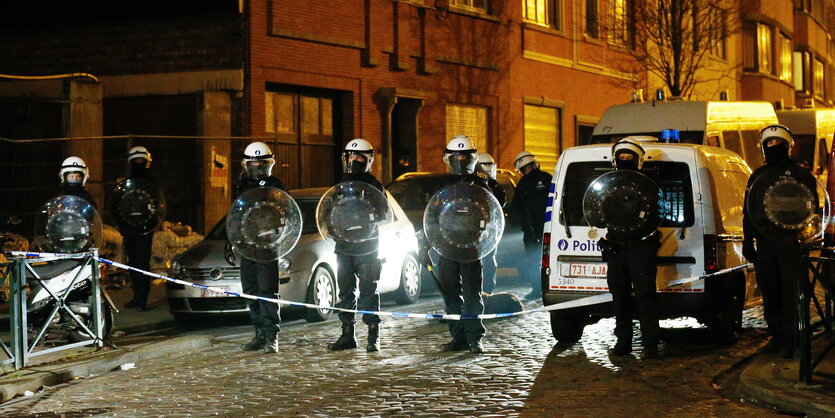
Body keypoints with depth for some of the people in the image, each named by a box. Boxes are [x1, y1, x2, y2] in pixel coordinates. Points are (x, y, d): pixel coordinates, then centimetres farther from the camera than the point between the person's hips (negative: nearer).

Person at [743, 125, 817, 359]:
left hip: (792, 243, -4)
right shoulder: (757, 177, 15)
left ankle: (790, 340, -3)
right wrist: (748, 242, 10)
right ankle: (777, 336, 15)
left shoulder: (801, 175, 5)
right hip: (765, 244, 4)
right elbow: (748, 212, 17)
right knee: (769, 293, 6)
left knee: (790, 293, -6)